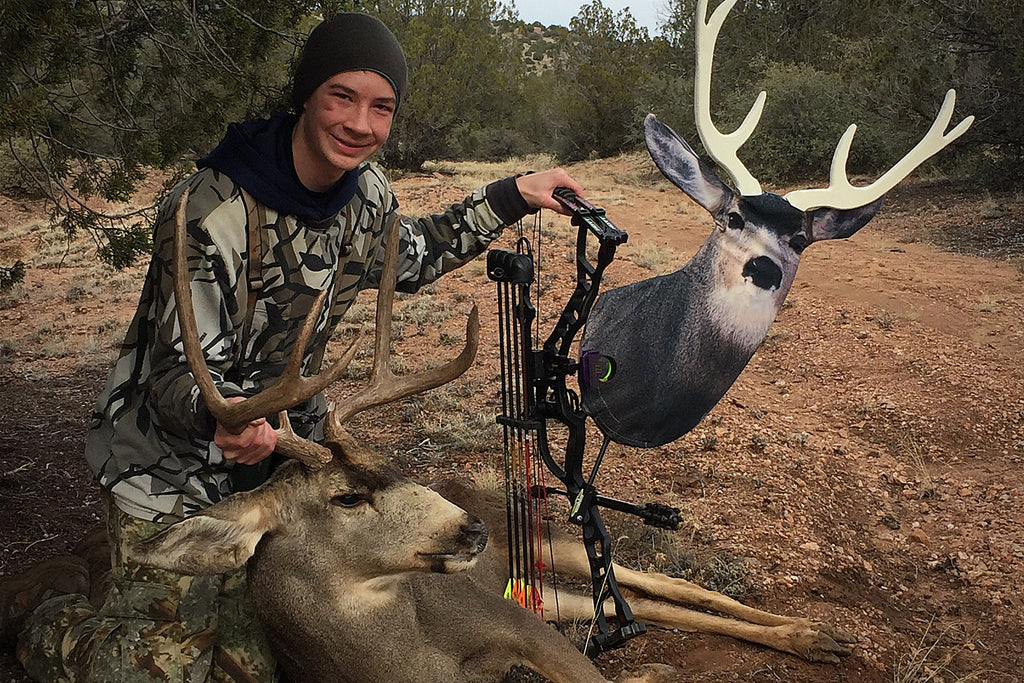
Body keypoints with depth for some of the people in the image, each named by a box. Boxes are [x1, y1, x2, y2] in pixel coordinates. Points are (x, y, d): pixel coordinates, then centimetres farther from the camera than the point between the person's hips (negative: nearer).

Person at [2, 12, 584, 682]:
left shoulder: (364, 191, -6)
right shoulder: (214, 215, -28)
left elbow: (413, 255, 15)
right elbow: (179, 376, -25)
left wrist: (513, 195, 7)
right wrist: (223, 418, -50)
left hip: (278, 442, 6)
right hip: (176, 460, -6)